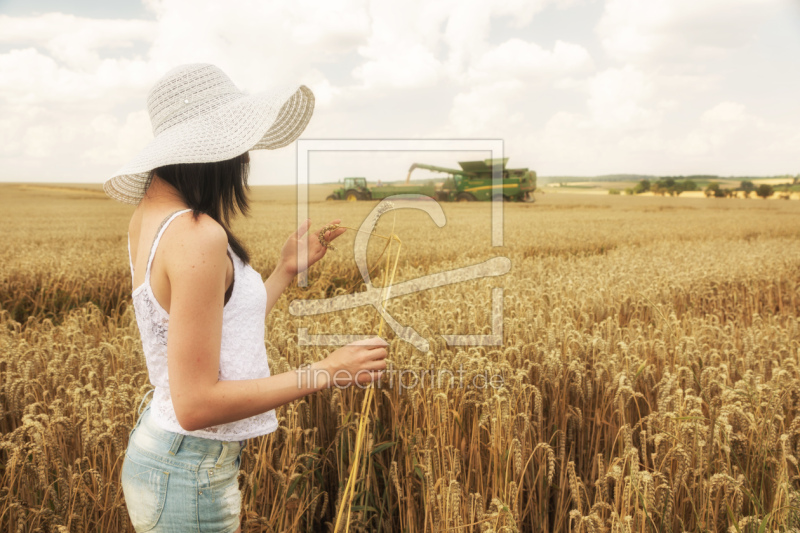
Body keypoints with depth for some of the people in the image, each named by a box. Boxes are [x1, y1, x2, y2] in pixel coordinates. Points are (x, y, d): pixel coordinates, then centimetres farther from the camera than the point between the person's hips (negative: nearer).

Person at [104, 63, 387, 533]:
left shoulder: (149, 215, 4)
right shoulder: (197, 237, -25)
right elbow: (195, 404, -24)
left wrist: (288, 270, 8)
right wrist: (326, 372, -20)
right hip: (191, 479, -9)